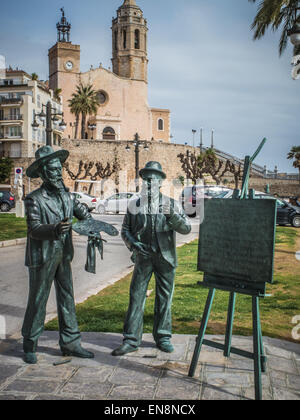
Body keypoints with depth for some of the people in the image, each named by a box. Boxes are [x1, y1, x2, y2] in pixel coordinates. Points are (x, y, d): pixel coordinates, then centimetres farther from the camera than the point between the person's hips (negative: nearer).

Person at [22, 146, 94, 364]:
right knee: (38, 300, 4)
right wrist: (55, 229, -38)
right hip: (42, 257, -6)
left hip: (63, 255, 6)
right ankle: (30, 346, 20)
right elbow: (34, 229, -20)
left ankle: (70, 342, 21)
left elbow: (84, 214, 19)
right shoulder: (34, 199, -11)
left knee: (67, 298, 10)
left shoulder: (67, 196, 7)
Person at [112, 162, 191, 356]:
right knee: (136, 296, -1)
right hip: (143, 257, 0)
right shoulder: (134, 205, 3)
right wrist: (133, 243, -11)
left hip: (165, 257, 0)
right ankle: (131, 340, 6)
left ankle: (163, 337, 21)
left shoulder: (171, 204, 0)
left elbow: (186, 228, -5)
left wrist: (173, 217, -24)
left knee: (165, 298, 8)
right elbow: (125, 230, 9)